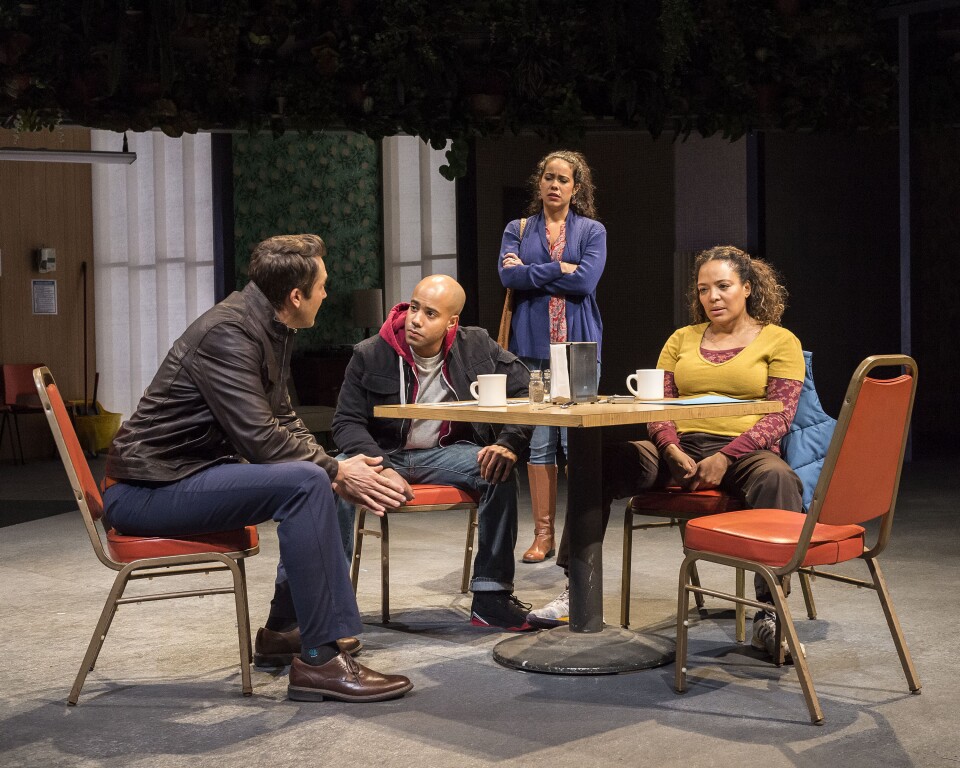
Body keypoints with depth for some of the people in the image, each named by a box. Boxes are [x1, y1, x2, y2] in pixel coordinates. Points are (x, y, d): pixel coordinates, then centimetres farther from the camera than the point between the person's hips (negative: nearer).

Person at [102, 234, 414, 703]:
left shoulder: (270, 329, 9)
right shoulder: (227, 333, -21)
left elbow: (283, 420, 16)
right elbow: (260, 438, -26)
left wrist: (336, 470, 0)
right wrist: (336, 472, -15)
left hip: (191, 472, 10)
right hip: (148, 487, -10)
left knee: (320, 480, 15)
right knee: (304, 483, -26)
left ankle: (285, 630, 20)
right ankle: (317, 659, -21)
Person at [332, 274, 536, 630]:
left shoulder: (477, 347, -3)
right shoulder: (370, 355, -8)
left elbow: (527, 391, -1)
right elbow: (347, 422, -7)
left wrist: (509, 443, -19)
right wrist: (383, 469, -24)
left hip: (446, 453, 2)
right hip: (383, 454, -1)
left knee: (501, 472, -27)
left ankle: (490, 597, -19)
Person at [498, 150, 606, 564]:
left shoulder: (592, 231, 9)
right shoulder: (517, 230, 13)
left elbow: (585, 281, -8)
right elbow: (508, 276, -5)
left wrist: (530, 271, -4)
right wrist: (560, 269, -7)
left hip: (578, 344, -1)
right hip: (531, 344, 1)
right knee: (538, 443, 1)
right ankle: (543, 534, 8)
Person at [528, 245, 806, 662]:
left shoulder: (779, 341, 8)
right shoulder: (682, 339, 20)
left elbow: (780, 416, -3)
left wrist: (724, 458, -17)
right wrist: (671, 450, -11)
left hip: (743, 452, -3)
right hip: (679, 449, 4)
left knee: (777, 479, -39)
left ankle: (769, 614, -37)